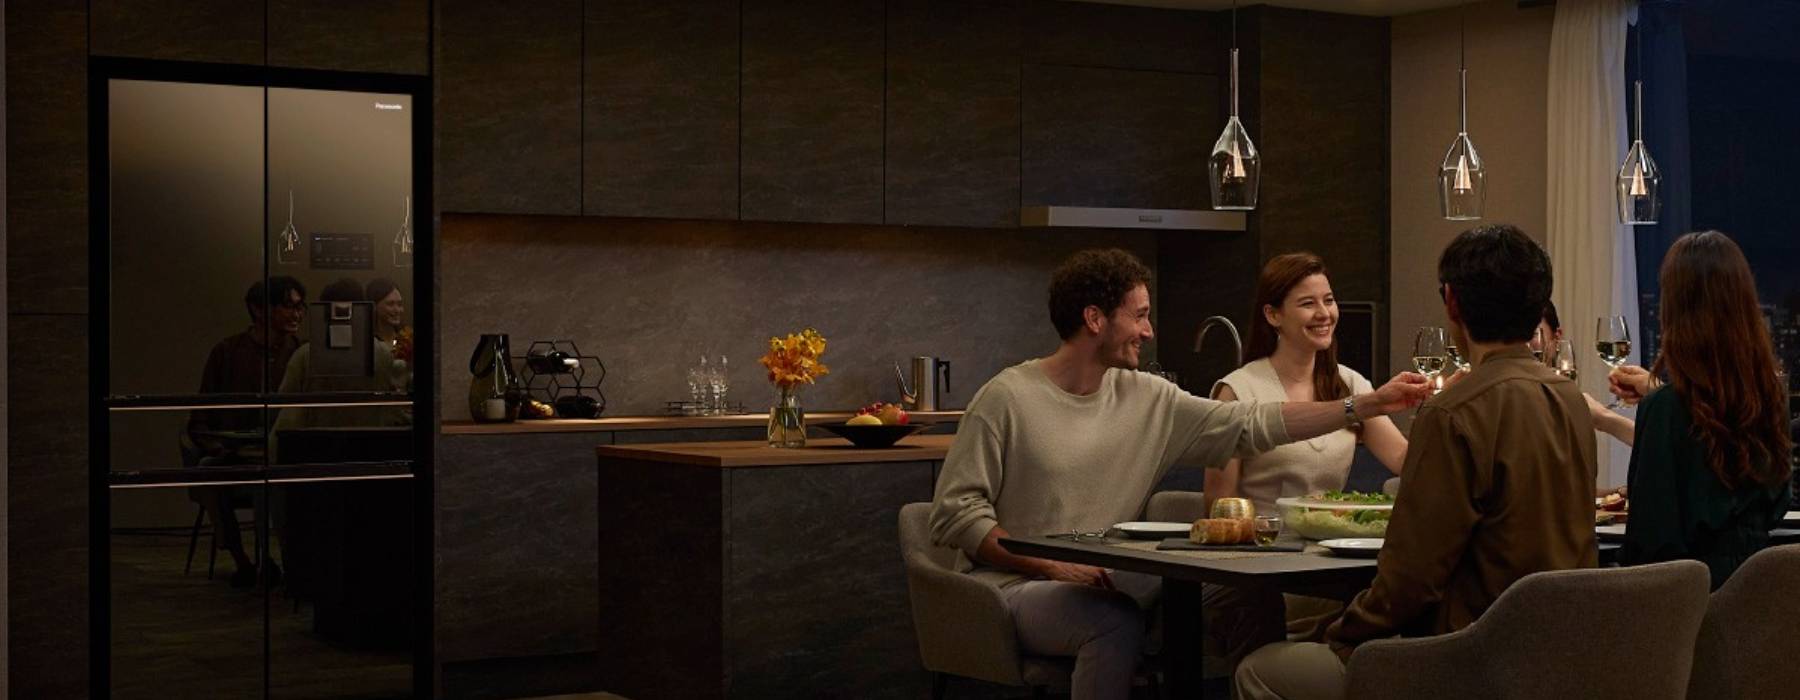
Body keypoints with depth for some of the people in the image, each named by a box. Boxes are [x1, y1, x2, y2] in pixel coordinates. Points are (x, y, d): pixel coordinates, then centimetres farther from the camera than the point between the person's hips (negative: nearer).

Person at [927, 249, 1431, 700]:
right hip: (1014, 586, -5)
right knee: (1116, 627, -33)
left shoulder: (1148, 398, 8)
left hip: (1102, 587, 5)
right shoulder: (1007, 398, -8)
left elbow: (1252, 424, 6)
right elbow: (954, 514, -10)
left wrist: (1368, 405, 1)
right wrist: (1053, 567, -20)